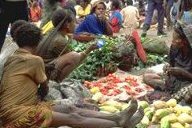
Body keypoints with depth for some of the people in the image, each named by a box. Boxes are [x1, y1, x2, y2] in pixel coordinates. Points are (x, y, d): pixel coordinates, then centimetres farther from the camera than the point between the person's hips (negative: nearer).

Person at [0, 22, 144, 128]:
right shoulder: (35, 59, -11)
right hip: (17, 113, -9)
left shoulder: (12, 58, 13)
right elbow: (45, 90, 4)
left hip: (15, 107, 9)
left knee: (70, 109, -2)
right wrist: (39, 92, 23)